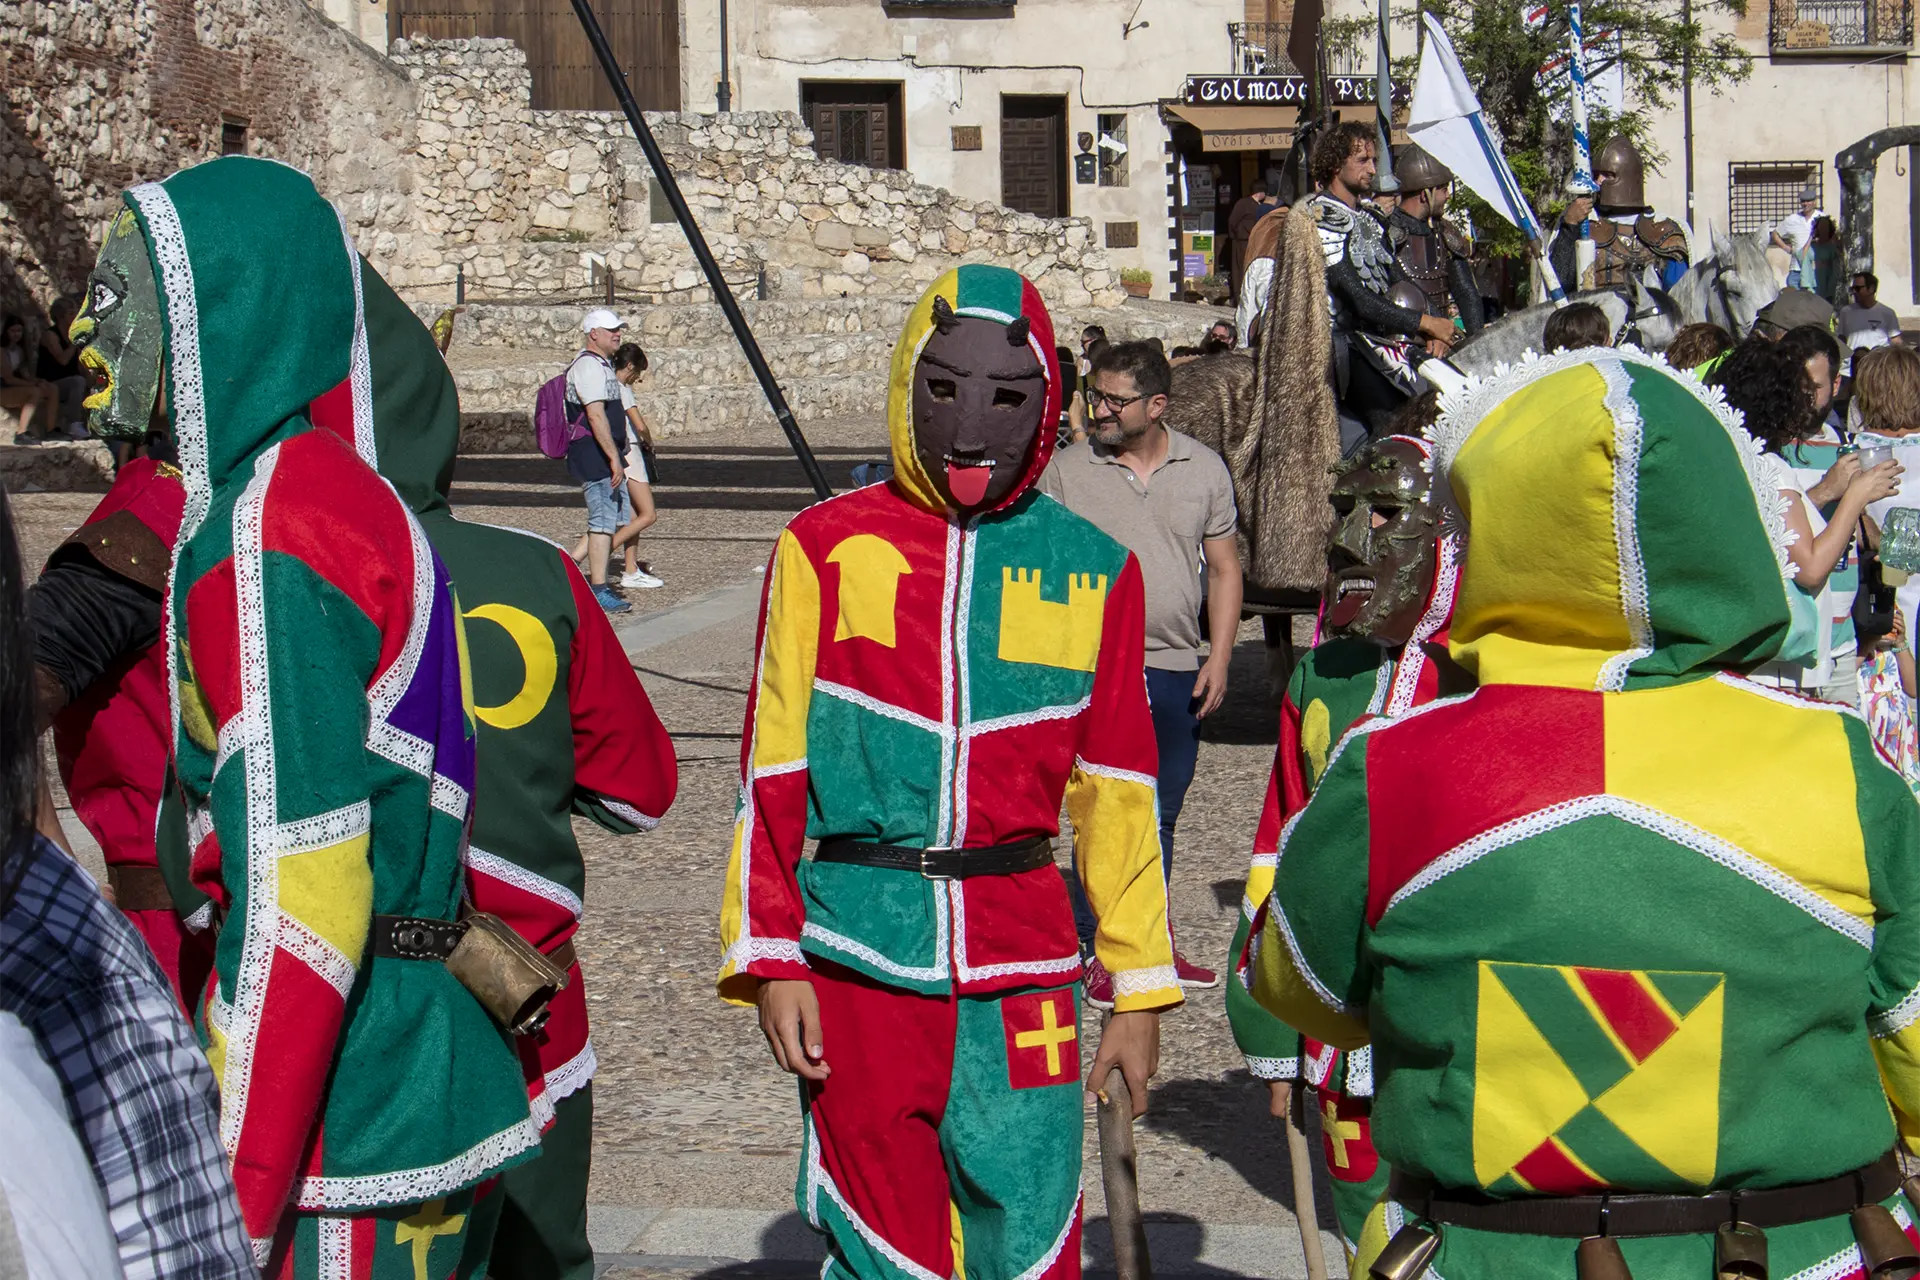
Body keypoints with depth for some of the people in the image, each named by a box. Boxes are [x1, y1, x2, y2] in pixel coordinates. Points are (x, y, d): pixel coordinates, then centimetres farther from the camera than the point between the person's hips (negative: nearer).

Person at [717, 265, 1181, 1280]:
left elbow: (1117, 790, 9)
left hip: (1023, 965, 1)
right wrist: (769, 960, -2)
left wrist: (1139, 987, 9)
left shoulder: (1092, 570, 7)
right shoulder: (828, 547, 3)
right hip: (860, 964, -1)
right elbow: (773, 767, 3)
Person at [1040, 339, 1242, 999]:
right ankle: (1100, 950, 8)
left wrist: (1218, 658, 2)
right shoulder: (1066, 469, -2)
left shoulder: (1204, 469, 5)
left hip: (1179, 671, 3)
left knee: (1161, 817, 14)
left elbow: (1224, 568, 10)